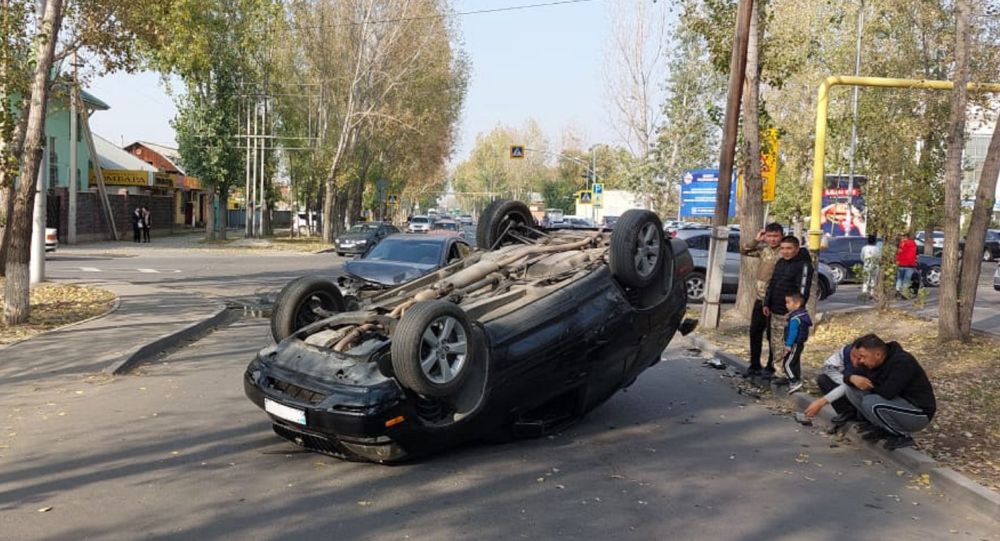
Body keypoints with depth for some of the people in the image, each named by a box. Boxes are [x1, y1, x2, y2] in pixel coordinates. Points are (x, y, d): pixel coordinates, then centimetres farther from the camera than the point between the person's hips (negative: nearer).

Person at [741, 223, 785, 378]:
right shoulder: (764, 249, 7)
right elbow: (745, 251, 19)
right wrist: (757, 240, 4)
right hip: (760, 299, 7)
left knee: (772, 335, 2)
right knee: (755, 332, 12)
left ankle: (771, 367, 14)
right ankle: (755, 365, 23)